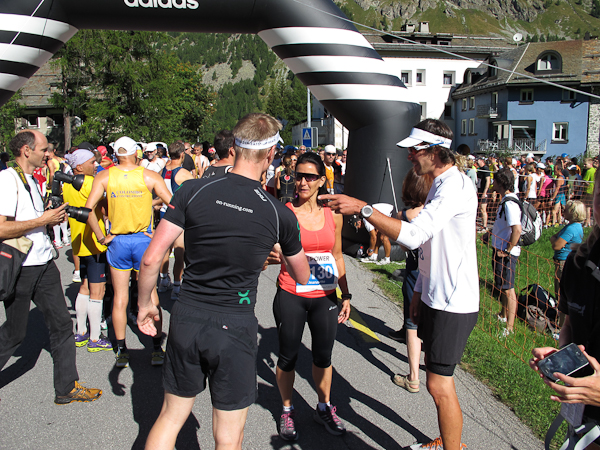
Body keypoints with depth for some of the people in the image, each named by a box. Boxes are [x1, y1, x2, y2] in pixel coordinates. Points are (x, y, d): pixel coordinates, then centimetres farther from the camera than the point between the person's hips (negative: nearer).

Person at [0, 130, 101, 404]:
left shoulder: (32, 180, 14)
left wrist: (53, 218, 6)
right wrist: (43, 220, -19)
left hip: (44, 264, 9)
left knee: (62, 323, 8)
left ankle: (67, 387, 18)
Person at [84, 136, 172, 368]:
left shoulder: (104, 177, -2)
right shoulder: (149, 176, -5)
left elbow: (88, 208, -11)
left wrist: (101, 237, -5)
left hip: (117, 241, 1)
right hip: (144, 240, -1)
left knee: (119, 297, 9)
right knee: (150, 294, 9)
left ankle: (121, 351, 14)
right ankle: (157, 349, 11)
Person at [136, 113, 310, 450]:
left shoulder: (194, 191, -7)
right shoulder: (280, 214, -7)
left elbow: (152, 259, -6)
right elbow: (303, 277, 8)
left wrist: (145, 304, 10)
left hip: (187, 319, 2)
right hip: (235, 326, -2)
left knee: (171, 416, 22)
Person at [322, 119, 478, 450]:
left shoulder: (455, 187, -21)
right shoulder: (439, 185, 14)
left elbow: (414, 235, -33)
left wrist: (362, 208, -32)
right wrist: (419, 290, 21)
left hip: (453, 304, -10)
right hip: (435, 297, 11)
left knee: (439, 383, -4)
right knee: (437, 376, 20)